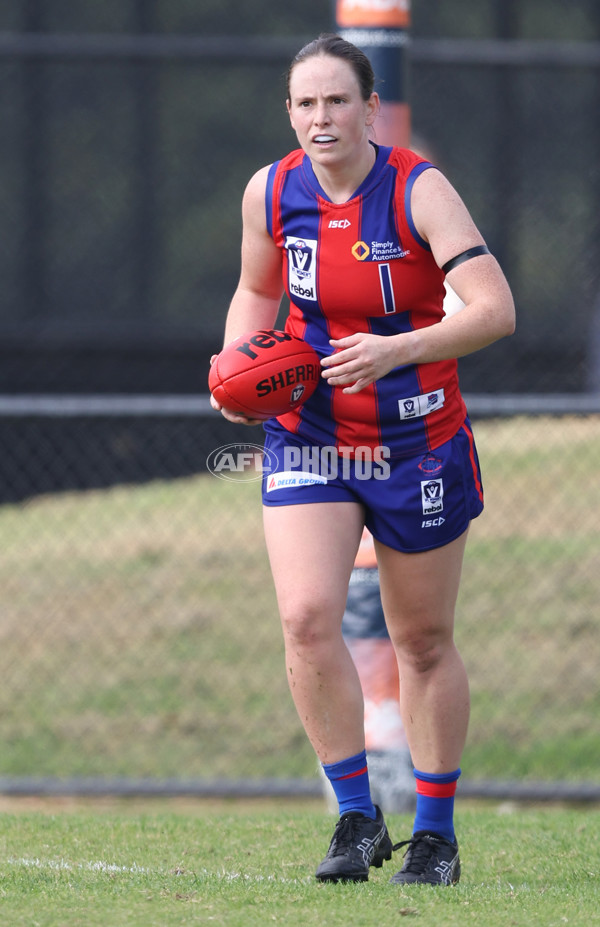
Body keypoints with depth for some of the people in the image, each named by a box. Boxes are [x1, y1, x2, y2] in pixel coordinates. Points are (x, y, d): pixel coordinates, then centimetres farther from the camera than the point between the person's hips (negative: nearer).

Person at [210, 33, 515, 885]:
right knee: (306, 619, -17)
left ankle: (435, 832, 23)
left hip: (418, 443, -2)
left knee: (423, 641, 8)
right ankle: (356, 817, -4)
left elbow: (495, 309, -23)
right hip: (307, 439, 2)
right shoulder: (270, 193, -3)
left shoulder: (419, 190, -15)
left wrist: (397, 350, -36)